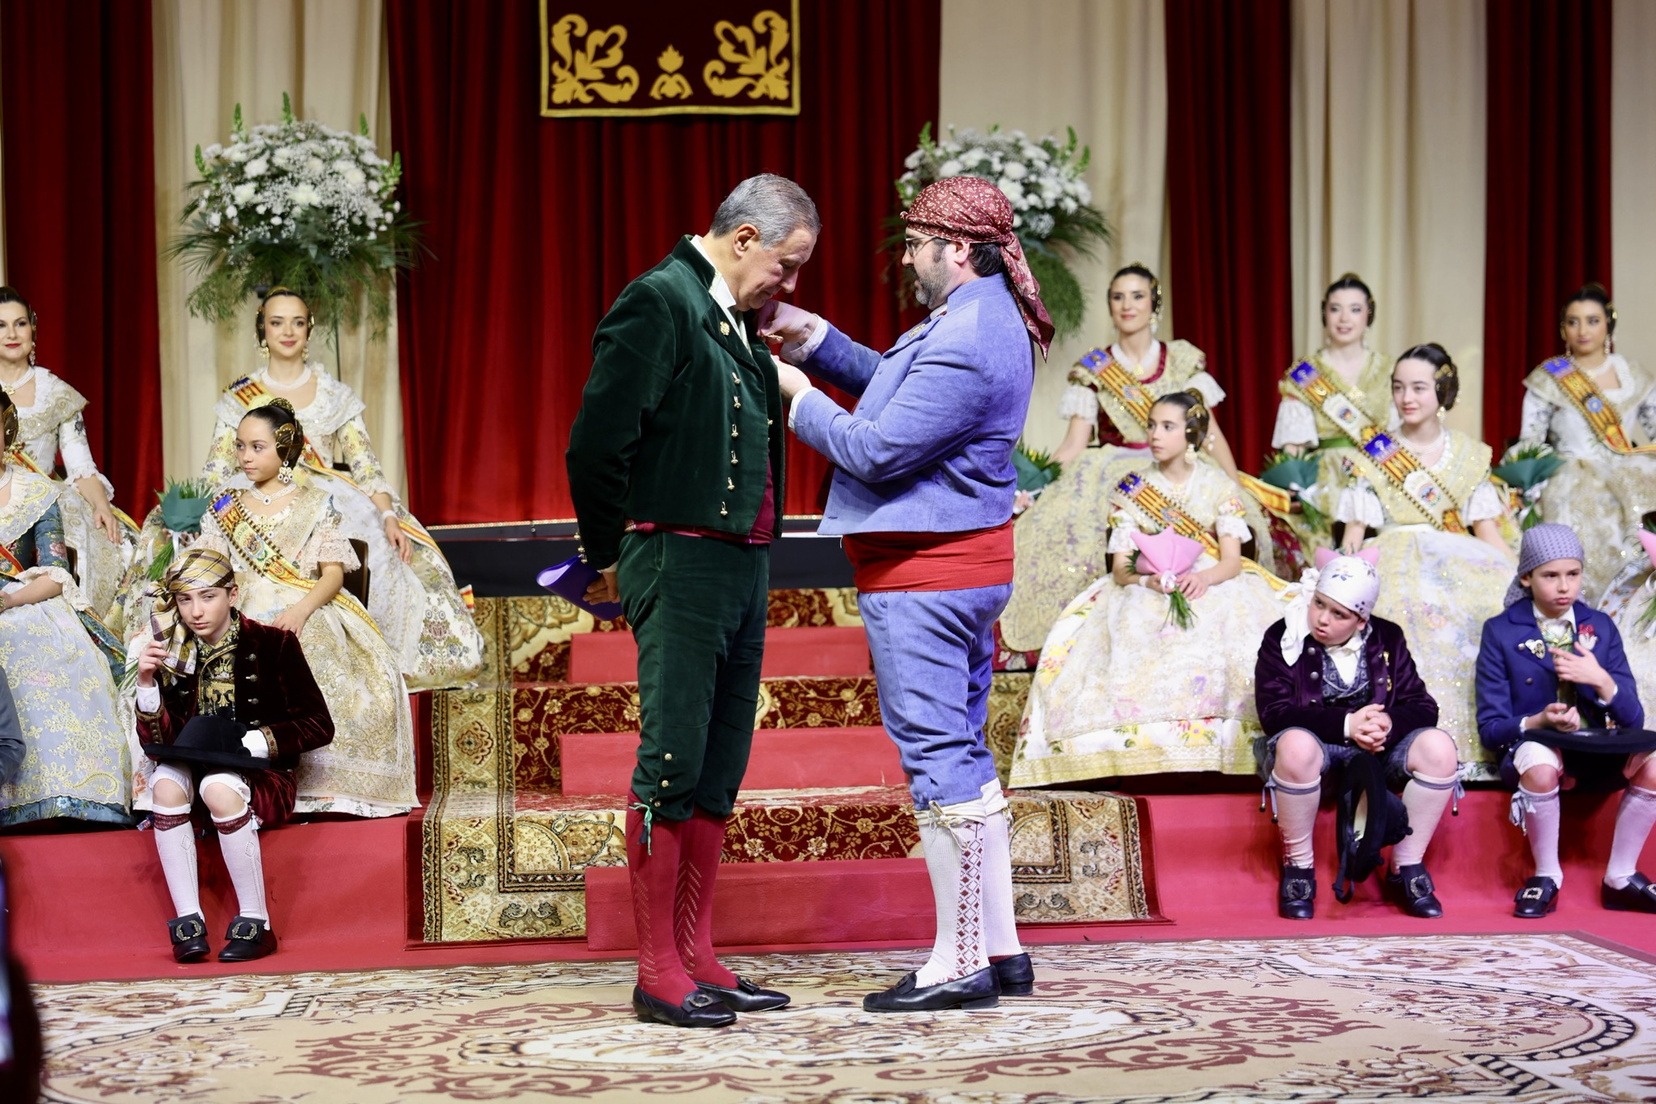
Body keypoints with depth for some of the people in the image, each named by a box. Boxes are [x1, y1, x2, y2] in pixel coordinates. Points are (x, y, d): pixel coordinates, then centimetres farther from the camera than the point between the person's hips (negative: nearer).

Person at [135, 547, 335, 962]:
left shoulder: (271, 644, -5)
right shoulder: (172, 652, 4)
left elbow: (319, 726, -6)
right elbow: (156, 741, -1)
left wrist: (249, 741, -17)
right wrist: (147, 681, -15)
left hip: (259, 773, -3)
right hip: (191, 765, 3)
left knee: (219, 787, -35)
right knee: (166, 781, -30)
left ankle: (256, 924, -24)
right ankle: (188, 922, -27)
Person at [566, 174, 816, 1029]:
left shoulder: (736, 323, 17)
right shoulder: (656, 303, -11)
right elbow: (597, 443, -15)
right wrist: (606, 559, -7)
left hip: (742, 566, 9)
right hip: (679, 563, -9)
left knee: (720, 769, 11)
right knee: (671, 764, -6)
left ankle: (696, 960, 18)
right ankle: (657, 975, 0)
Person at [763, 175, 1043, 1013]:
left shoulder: (965, 343, -21)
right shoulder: (984, 318, 13)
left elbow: (877, 450, -19)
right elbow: (890, 382, 22)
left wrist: (797, 396, -5)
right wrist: (813, 338, 11)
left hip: (923, 574, -11)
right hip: (966, 566, 11)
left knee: (937, 756, -7)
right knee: (963, 754, 14)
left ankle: (960, 965, -3)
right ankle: (999, 948, 19)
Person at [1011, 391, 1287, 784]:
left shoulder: (1219, 487, 5)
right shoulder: (1132, 491, 7)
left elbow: (1232, 560, -4)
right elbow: (1120, 568, 0)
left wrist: (1204, 578, -27)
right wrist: (1148, 580, -24)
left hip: (1212, 587, -1)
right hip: (1145, 594, 1)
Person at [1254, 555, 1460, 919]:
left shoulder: (1387, 639, 6)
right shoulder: (1283, 638, -4)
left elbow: (1424, 707, 1)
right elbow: (1274, 713, -15)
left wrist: (1389, 724, -22)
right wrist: (1346, 724, -23)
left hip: (1381, 745, 3)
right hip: (1318, 743, -3)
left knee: (1438, 748, -25)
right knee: (1295, 746, -39)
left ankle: (1407, 867, -10)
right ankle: (1298, 866, -19)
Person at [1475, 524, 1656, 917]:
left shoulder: (1600, 627, 10)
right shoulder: (1501, 632, 1)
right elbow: (1491, 727, -3)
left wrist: (1600, 680, -15)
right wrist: (1539, 721, -24)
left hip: (1596, 751, 3)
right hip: (1533, 746, -3)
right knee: (1540, 765, -39)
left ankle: (1621, 877, -8)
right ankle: (1547, 877, -16)